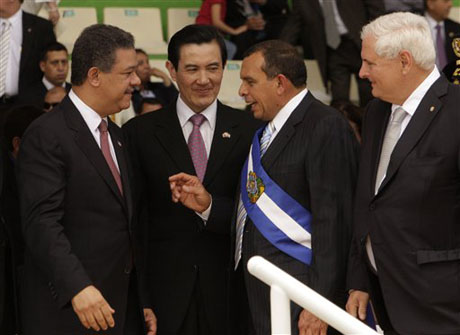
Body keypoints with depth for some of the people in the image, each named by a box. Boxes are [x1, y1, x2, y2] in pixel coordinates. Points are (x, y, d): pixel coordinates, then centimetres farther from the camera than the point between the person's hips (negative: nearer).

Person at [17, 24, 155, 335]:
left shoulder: (115, 134, 18)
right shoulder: (46, 135, -10)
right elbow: (42, 222, -20)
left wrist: (143, 301, 16)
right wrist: (77, 287, -31)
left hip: (124, 308, 8)